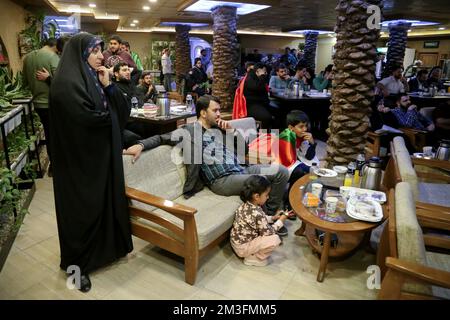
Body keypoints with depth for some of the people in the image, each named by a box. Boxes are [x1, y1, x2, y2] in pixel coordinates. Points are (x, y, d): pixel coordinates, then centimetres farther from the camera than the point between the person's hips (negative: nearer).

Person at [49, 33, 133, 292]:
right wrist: (110, 114, -5)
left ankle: (106, 246, 37)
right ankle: (78, 264, 23)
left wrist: (109, 87, -10)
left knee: (105, 200, 17)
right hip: (81, 159, -8)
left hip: (103, 154, 8)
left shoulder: (95, 77, 9)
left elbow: (122, 111, 4)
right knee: (83, 209, 4)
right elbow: (91, 120, -24)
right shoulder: (66, 83, -17)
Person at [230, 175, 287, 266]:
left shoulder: (246, 205, -5)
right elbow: (268, 232, -18)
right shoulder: (257, 213, -31)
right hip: (242, 247, -9)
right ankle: (253, 258, -1)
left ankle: (252, 253, 14)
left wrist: (273, 217, 7)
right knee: (275, 239, -17)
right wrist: (280, 221, -7)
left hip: (237, 240, 9)